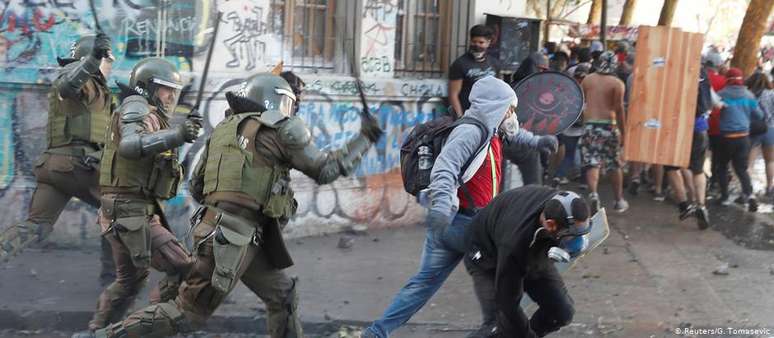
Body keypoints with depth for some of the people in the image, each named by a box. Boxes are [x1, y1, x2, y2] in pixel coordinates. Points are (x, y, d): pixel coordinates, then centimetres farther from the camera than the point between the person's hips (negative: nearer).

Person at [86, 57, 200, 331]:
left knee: (130, 279, 25)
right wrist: (176, 135, -38)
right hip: (130, 213, -10)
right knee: (181, 270, -11)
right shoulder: (136, 108, -8)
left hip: (127, 214, 10)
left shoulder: (150, 116, 20)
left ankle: (98, 330, 36)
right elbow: (129, 146, -29)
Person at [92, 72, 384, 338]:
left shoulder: (224, 129, 16)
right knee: (188, 314, 0)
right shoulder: (280, 128, -5)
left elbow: (196, 187, 16)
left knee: (283, 295, 17)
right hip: (230, 237, -9)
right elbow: (325, 169, 0)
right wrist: (364, 139, 10)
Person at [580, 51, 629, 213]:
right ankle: (619, 201, 21)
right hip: (609, 125, -1)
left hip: (589, 125, 2)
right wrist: (622, 132, -3)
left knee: (592, 163, -1)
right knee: (615, 165, 12)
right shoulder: (617, 83, -3)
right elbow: (619, 109, -7)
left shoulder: (587, 79, 6)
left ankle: (593, 194, -25)